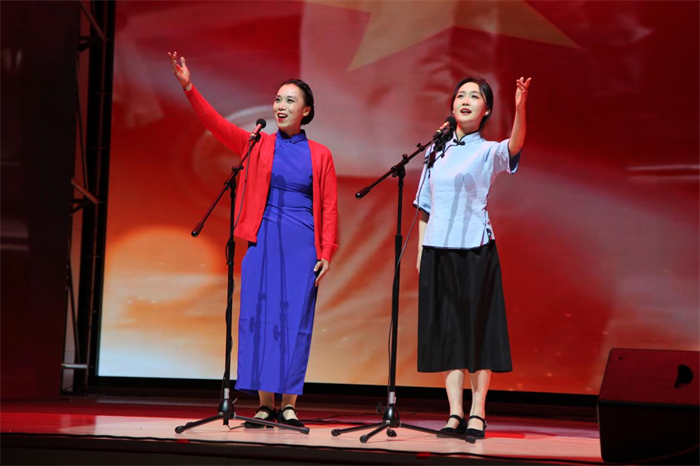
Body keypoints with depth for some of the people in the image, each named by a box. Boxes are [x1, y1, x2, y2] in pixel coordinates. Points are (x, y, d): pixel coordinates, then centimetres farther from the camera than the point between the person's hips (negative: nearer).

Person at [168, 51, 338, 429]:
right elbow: (216, 124, -3)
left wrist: (326, 253, -4)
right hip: (263, 242, 1)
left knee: (294, 320, -2)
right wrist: (189, 88, -15)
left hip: (302, 245, -1)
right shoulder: (257, 146, 8)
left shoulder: (319, 156, 7)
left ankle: (288, 405, 3)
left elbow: (329, 208, 4)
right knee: (259, 316, -2)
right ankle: (265, 405, 4)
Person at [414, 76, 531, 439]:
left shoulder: (488, 151, 0)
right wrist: (420, 251, 9)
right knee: (447, 330, 3)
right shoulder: (436, 151, 13)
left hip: (474, 247, -4)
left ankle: (477, 414, 3)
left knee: (477, 328, -3)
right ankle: (455, 413, 6)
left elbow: (515, 145, -24)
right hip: (437, 249, 4)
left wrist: (520, 108, -41)